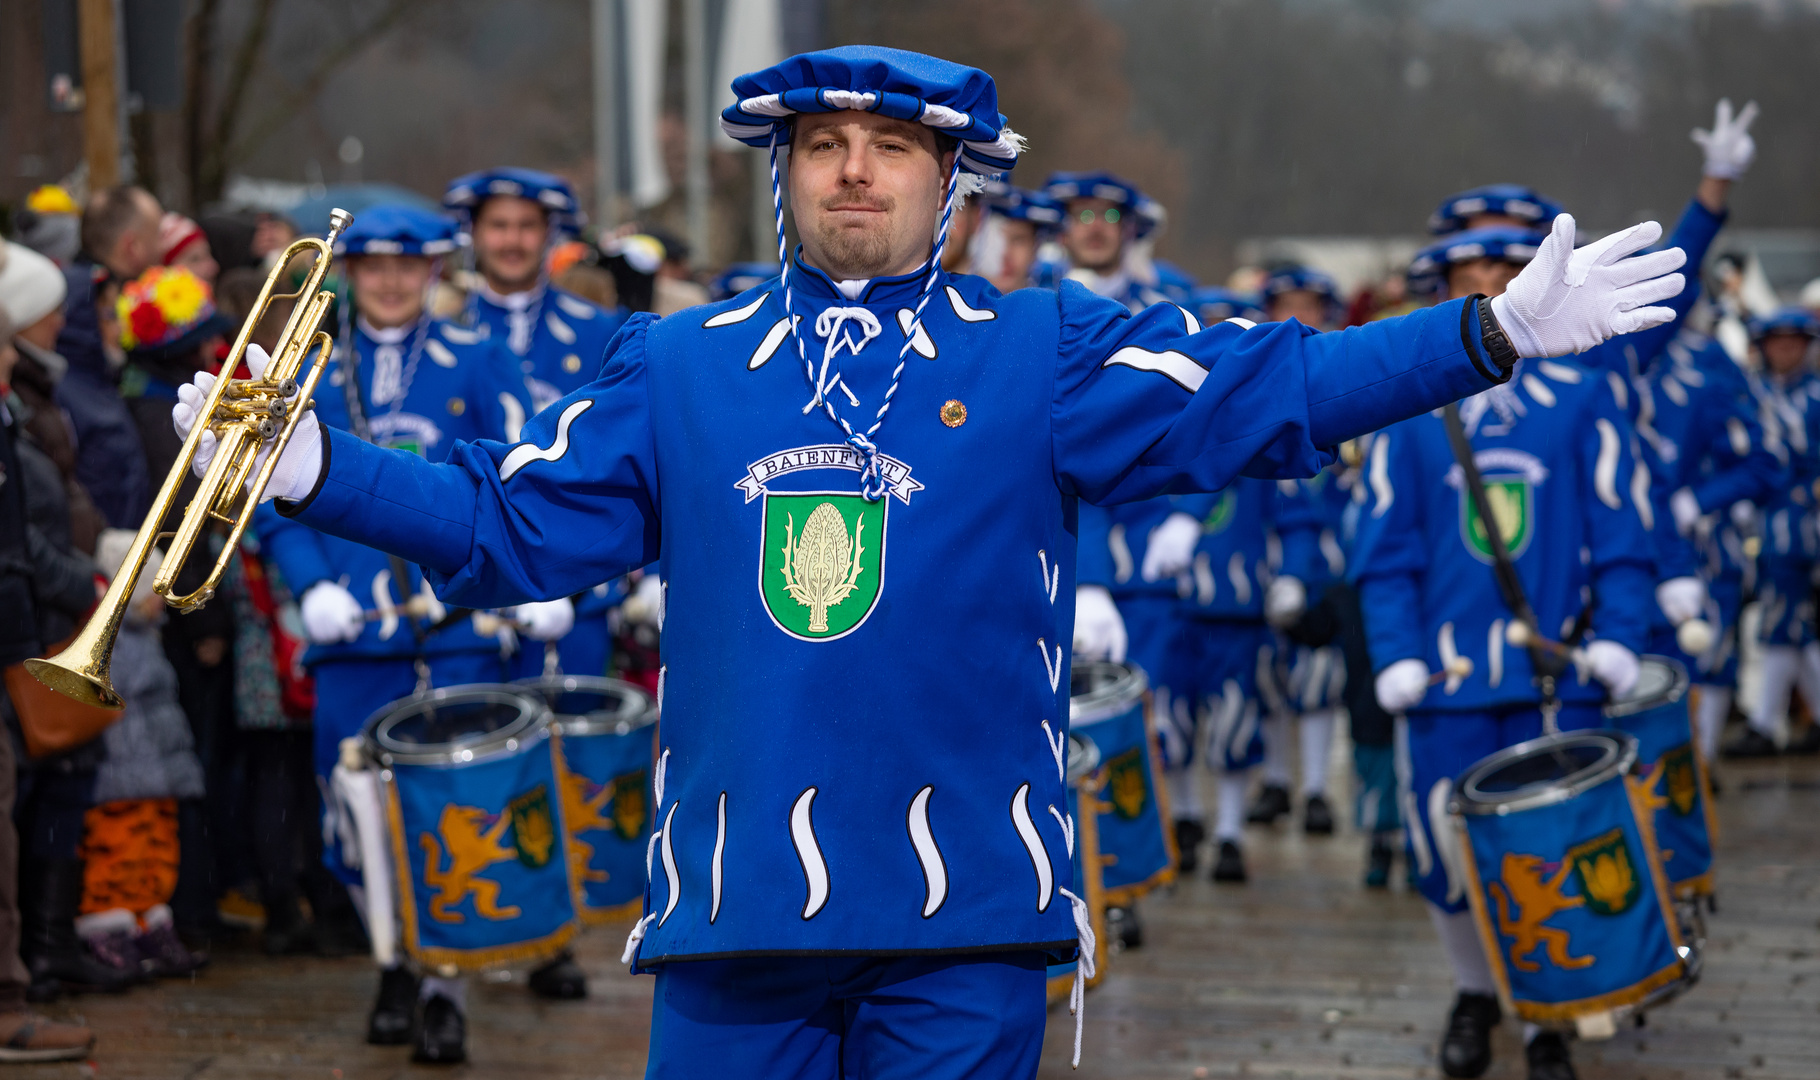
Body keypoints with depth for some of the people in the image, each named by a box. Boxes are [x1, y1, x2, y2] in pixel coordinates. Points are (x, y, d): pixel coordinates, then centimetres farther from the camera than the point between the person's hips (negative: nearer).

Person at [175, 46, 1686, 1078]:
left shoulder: (1045, 358, 6)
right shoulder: (677, 371, 12)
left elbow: (1269, 392, -2)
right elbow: (512, 522, 11)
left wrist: (1500, 331, -10)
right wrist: (310, 467, 1)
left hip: (966, 908, -2)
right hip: (731, 899, 2)